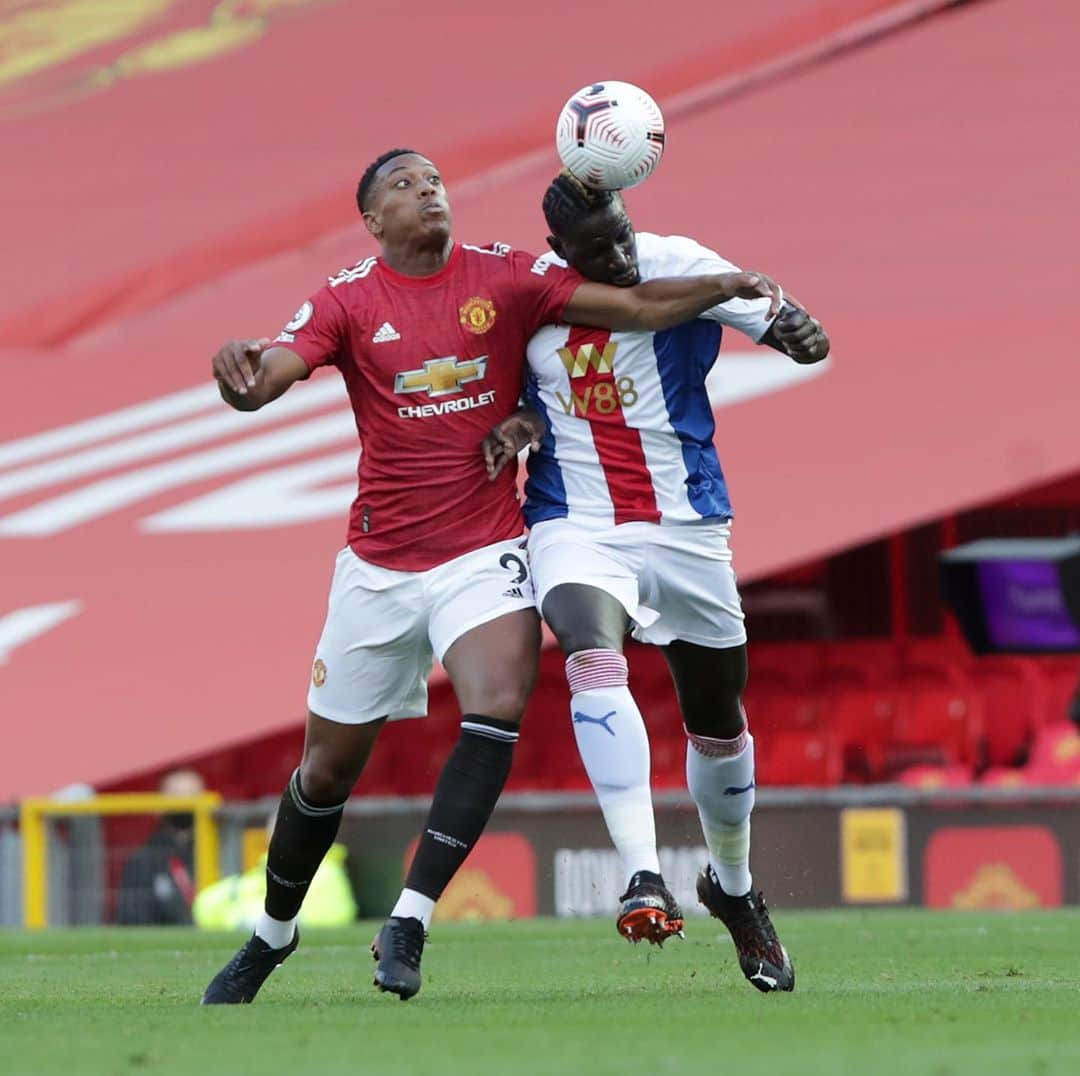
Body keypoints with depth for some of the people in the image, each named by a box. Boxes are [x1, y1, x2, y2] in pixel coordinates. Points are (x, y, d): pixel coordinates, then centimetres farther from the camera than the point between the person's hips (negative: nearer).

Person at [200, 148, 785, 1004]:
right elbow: (260, 385, -16)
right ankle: (274, 932, 33)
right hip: (379, 563, 1)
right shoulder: (347, 301, -3)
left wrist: (727, 285, -19)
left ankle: (410, 921, -25)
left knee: (498, 707, -27)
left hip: (484, 551, 0)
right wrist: (240, 370, -40)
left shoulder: (505, 278, -1)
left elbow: (634, 305, -4)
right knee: (330, 765, 9)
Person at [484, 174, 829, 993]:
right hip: (574, 526, 0)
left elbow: (796, 332, -17)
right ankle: (642, 878, -38)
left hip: (685, 525, 0)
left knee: (719, 721, 13)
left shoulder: (675, 266, -9)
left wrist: (797, 330, -41)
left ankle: (733, 888, 39)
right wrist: (521, 423, -7)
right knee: (592, 656, -31)